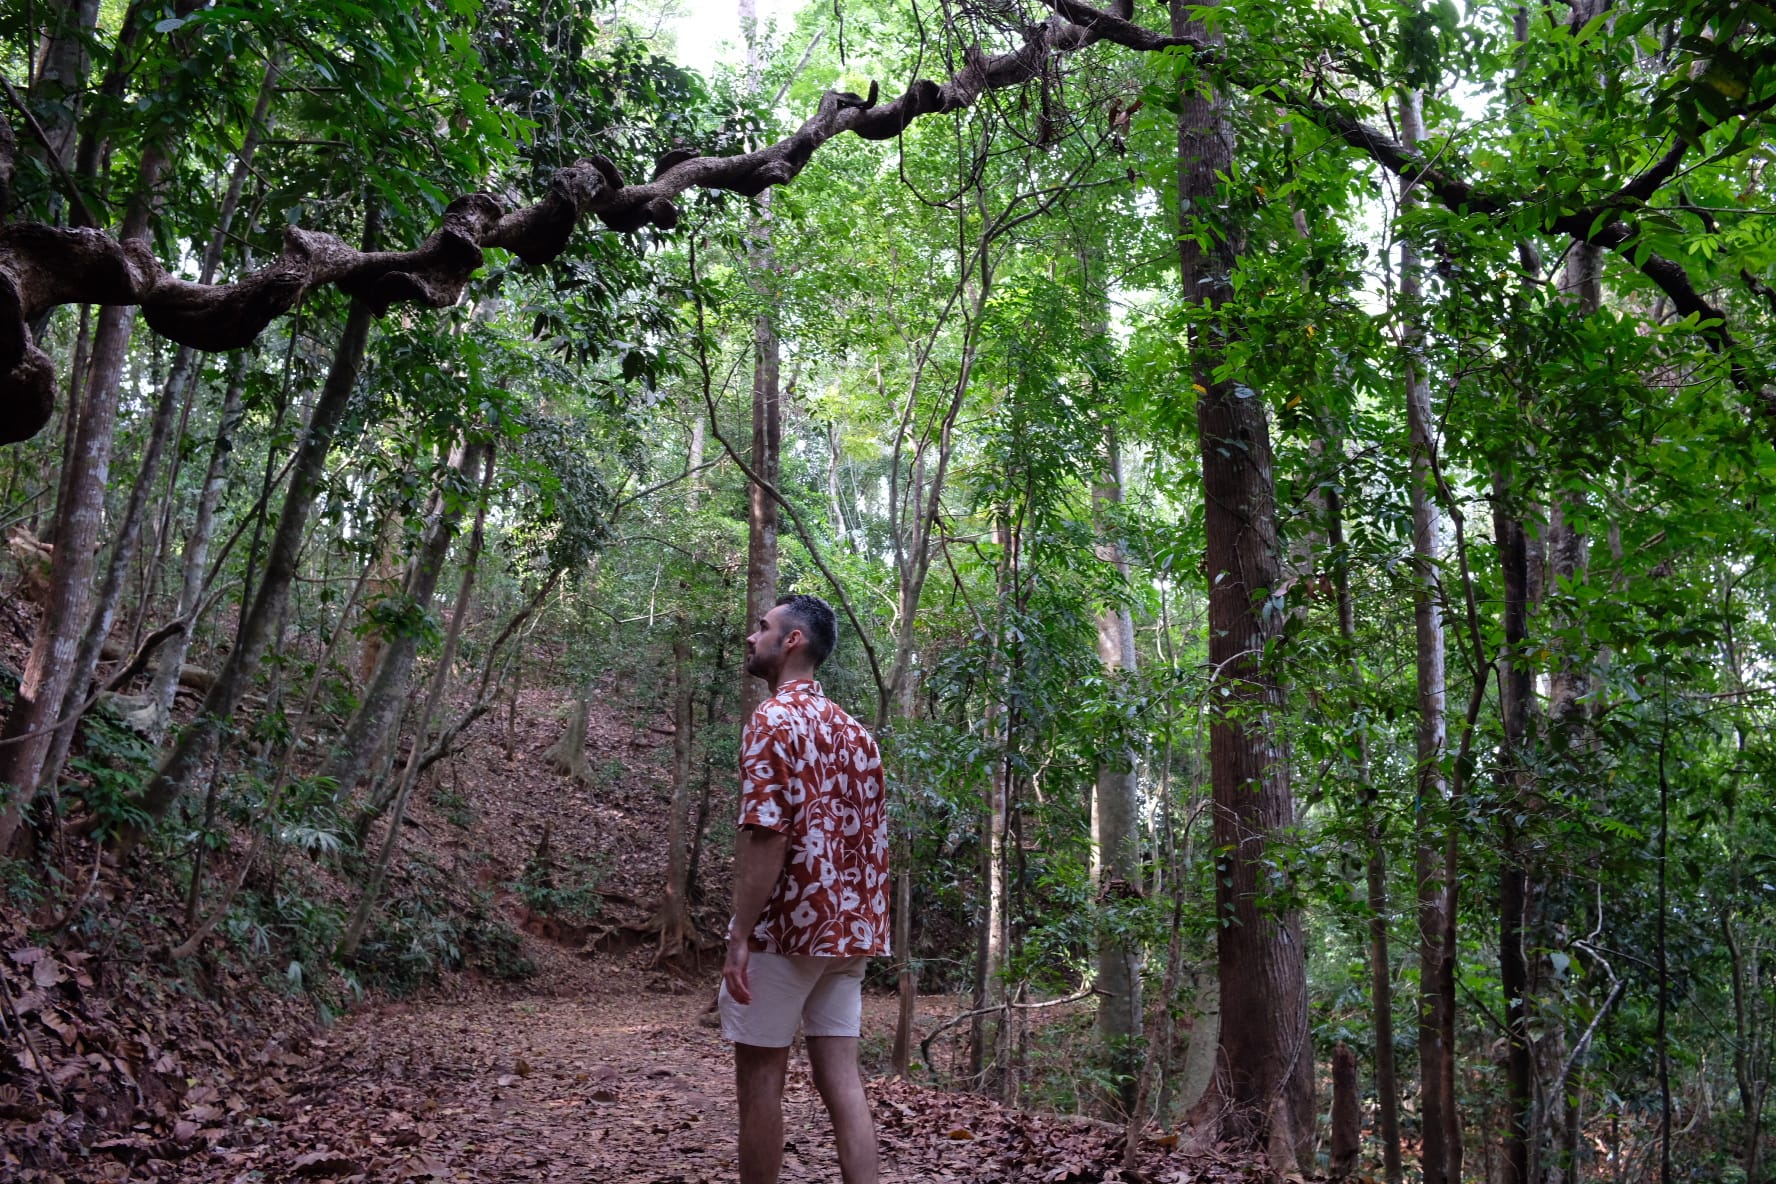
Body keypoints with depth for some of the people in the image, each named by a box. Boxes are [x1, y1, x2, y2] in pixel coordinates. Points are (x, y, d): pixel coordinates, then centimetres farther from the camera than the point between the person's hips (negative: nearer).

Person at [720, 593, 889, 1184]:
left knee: (760, 1077, 5)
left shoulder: (774, 718, -11)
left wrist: (740, 937, -18)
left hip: (784, 926, -7)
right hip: (847, 928, 7)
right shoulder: (854, 730, 14)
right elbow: (874, 839, 15)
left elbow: (766, 835, -19)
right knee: (841, 1077, 7)